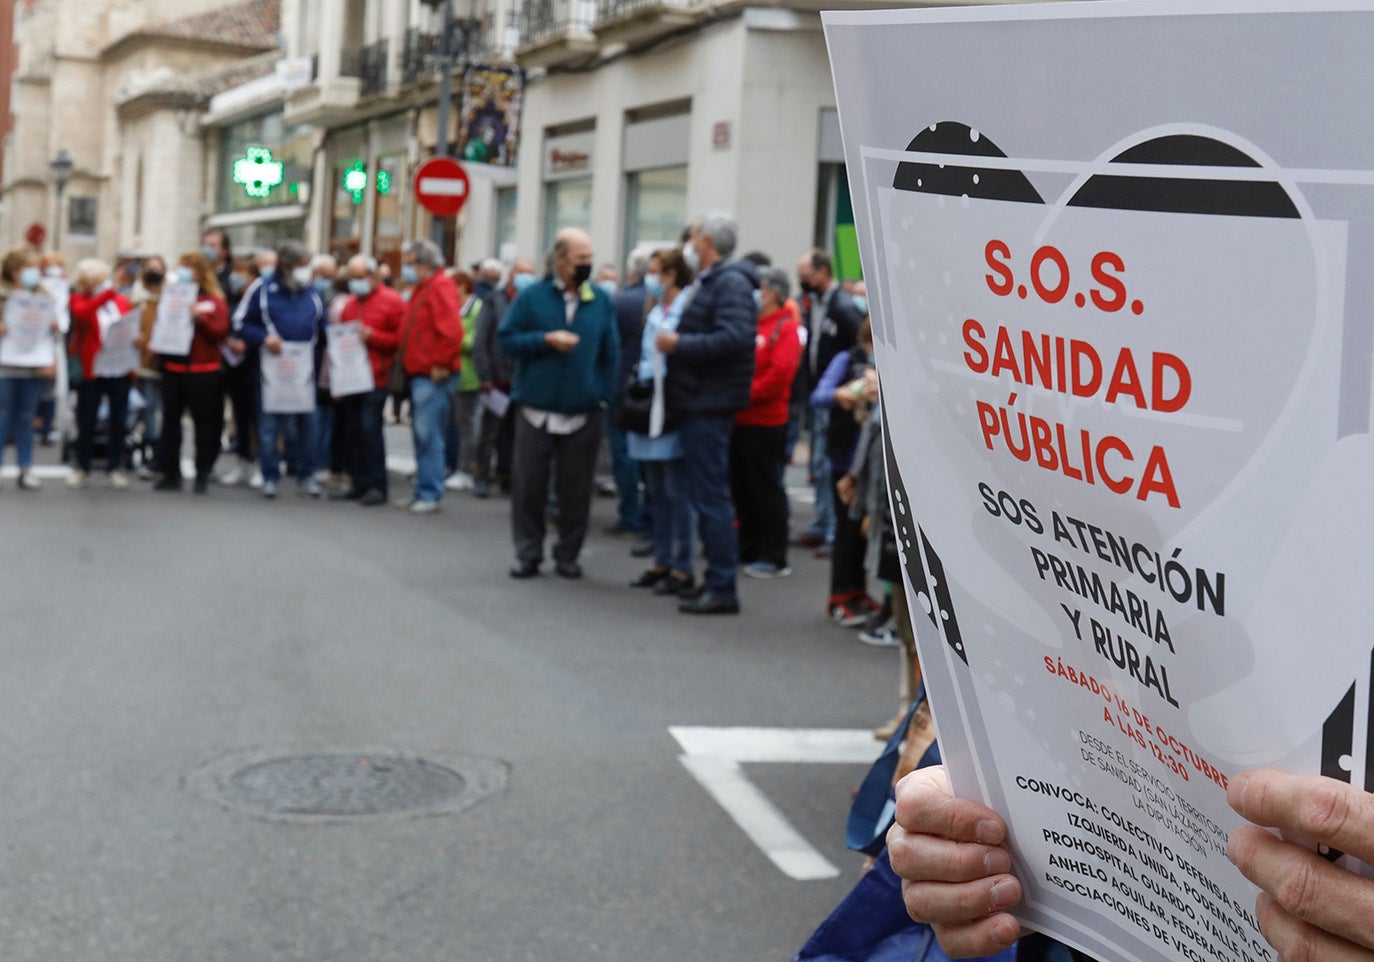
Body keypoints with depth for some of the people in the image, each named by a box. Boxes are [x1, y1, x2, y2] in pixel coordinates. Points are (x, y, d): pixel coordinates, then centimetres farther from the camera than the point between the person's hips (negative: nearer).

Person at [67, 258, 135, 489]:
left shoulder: (122, 301, 11)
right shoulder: (79, 300, 1)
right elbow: (81, 313, -22)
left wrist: (135, 340, -4)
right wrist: (106, 293, -30)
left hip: (120, 372, 3)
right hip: (91, 372, -3)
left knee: (118, 422, 5)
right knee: (86, 422, 3)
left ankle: (114, 468, 14)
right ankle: (82, 468, 16)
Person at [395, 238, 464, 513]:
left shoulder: (440, 287, -12)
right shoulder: (422, 288, 20)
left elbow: (451, 331, -22)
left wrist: (440, 365, -19)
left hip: (433, 376, -10)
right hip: (419, 374, 10)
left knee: (428, 435, -9)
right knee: (421, 435, 12)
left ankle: (430, 495, -6)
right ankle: (423, 491, 18)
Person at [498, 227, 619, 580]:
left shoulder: (601, 300, 6)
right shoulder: (532, 296, 0)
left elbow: (610, 354, 10)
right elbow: (506, 339, 0)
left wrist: (605, 395, 1)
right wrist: (546, 340, -13)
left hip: (584, 414, 1)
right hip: (537, 411, -1)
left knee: (576, 488, 7)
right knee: (529, 485, 3)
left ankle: (568, 554, 18)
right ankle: (528, 553, 14)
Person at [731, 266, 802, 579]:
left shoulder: (785, 328, -7)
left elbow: (779, 374, -17)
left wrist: (746, 395, -17)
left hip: (766, 422, -7)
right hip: (739, 420, 7)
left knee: (767, 489, -3)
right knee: (742, 488, 13)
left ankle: (775, 558, 3)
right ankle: (749, 550, 23)